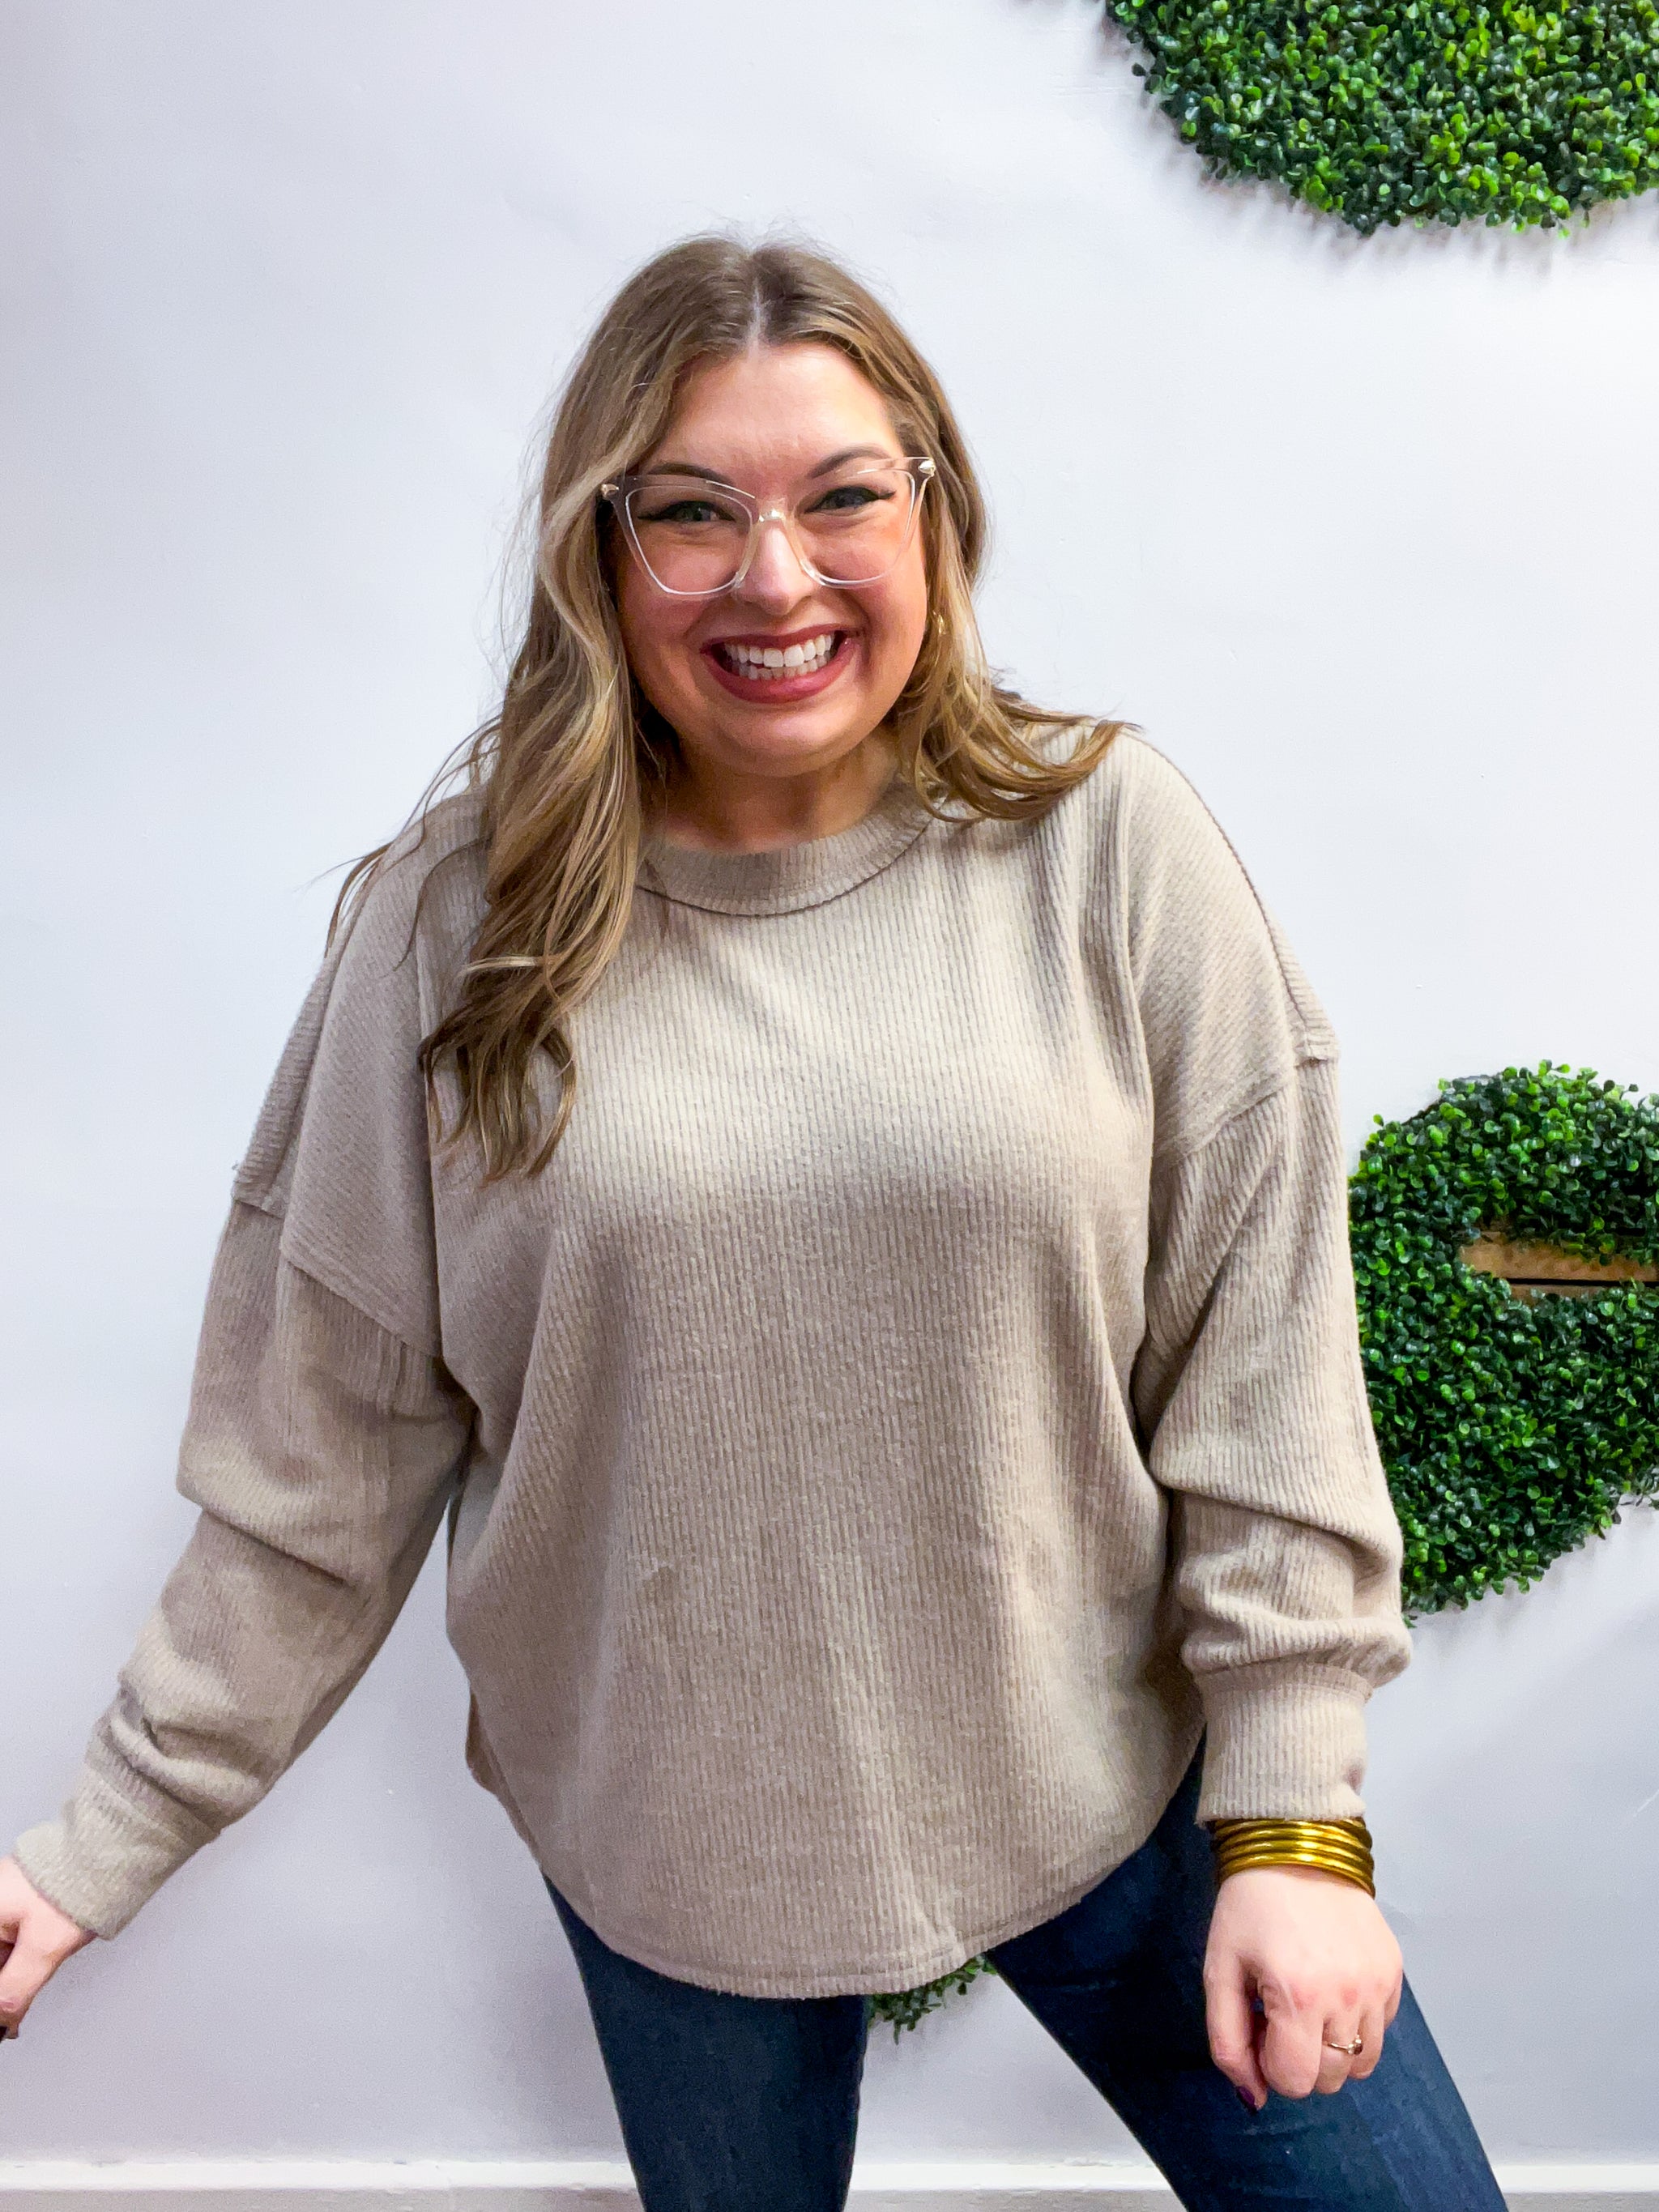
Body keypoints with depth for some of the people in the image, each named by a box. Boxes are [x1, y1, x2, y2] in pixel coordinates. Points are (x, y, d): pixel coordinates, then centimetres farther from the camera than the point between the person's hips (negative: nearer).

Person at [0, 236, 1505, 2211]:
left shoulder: (1107, 845, -10)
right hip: (668, 1841, 1)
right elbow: (320, 1454, -3)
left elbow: (1263, 1368, -7)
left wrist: (1295, 1818, -7)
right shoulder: (460, 918, -9)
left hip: (1109, 1786, 0)